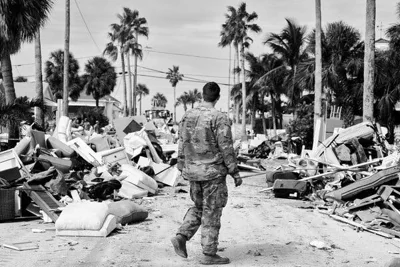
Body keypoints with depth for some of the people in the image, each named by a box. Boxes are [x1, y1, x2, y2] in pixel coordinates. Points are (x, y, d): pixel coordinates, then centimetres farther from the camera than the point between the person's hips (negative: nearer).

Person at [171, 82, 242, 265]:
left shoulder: (187, 116, 5)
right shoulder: (219, 118, -14)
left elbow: (182, 145, 10)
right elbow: (226, 148, -14)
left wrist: (183, 169, 19)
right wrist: (235, 173, -7)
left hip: (193, 171, 6)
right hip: (213, 172, -6)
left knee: (199, 208, 21)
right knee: (211, 212, 3)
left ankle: (181, 237, 5)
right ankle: (209, 254, 9)